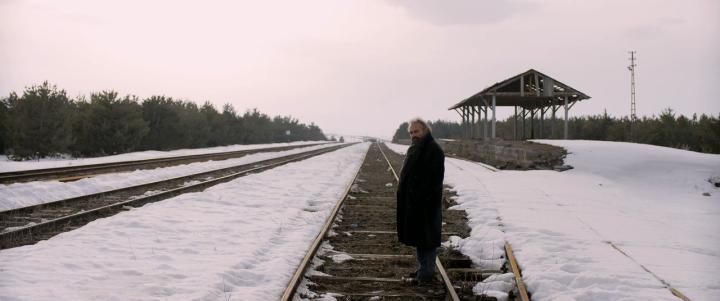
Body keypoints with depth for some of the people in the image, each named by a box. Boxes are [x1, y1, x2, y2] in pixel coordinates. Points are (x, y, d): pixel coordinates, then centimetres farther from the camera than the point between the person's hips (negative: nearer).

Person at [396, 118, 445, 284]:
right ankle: (424, 268, 25)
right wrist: (403, 193, 13)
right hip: (411, 202, 9)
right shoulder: (413, 149, 15)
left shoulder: (434, 150, -14)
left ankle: (426, 272, 4)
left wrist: (427, 198, -23)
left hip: (427, 202, -9)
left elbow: (435, 179, -19)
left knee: (427, 237, -2)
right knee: (417, 235, 15)